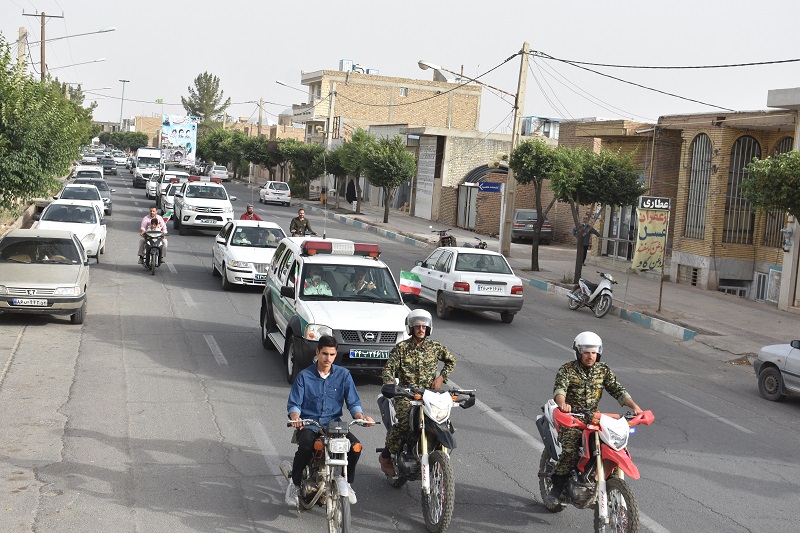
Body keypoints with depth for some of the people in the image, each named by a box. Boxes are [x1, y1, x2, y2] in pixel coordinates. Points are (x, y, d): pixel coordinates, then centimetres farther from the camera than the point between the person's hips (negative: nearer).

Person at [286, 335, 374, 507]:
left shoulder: (343, 375, 5)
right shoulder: (304, 376, 0)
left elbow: (353, 402, 3)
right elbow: (294, 403, -2)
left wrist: (361, 417, -18)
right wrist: (295, 418, -25)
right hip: (308, 424, -2)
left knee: (355, 446, -24)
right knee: (306, 447, -34)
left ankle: (347, 483, 5)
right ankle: (294, 483, -6)